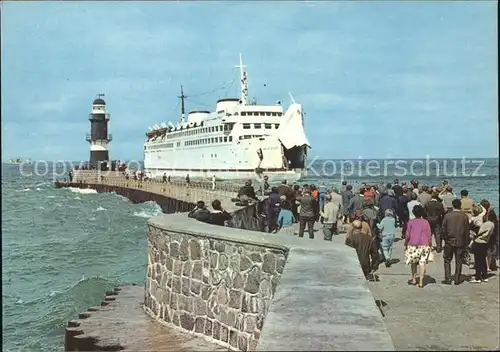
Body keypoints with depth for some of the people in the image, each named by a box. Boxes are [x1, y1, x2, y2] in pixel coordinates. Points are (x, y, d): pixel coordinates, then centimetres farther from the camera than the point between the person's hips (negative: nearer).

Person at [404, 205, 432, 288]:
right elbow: (429, 235, 0)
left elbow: (407, 235, -3)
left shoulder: (411, 222, -3)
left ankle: (414, 280, 22)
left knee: (413, 263, 16)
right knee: (422, 263, 2)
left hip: (413, 245, 0)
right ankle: (421, 282, 0)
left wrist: (406, 244, 8)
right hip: (424, 245, 0)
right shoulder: (426, 222, 0)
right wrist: (430, 245, 10)